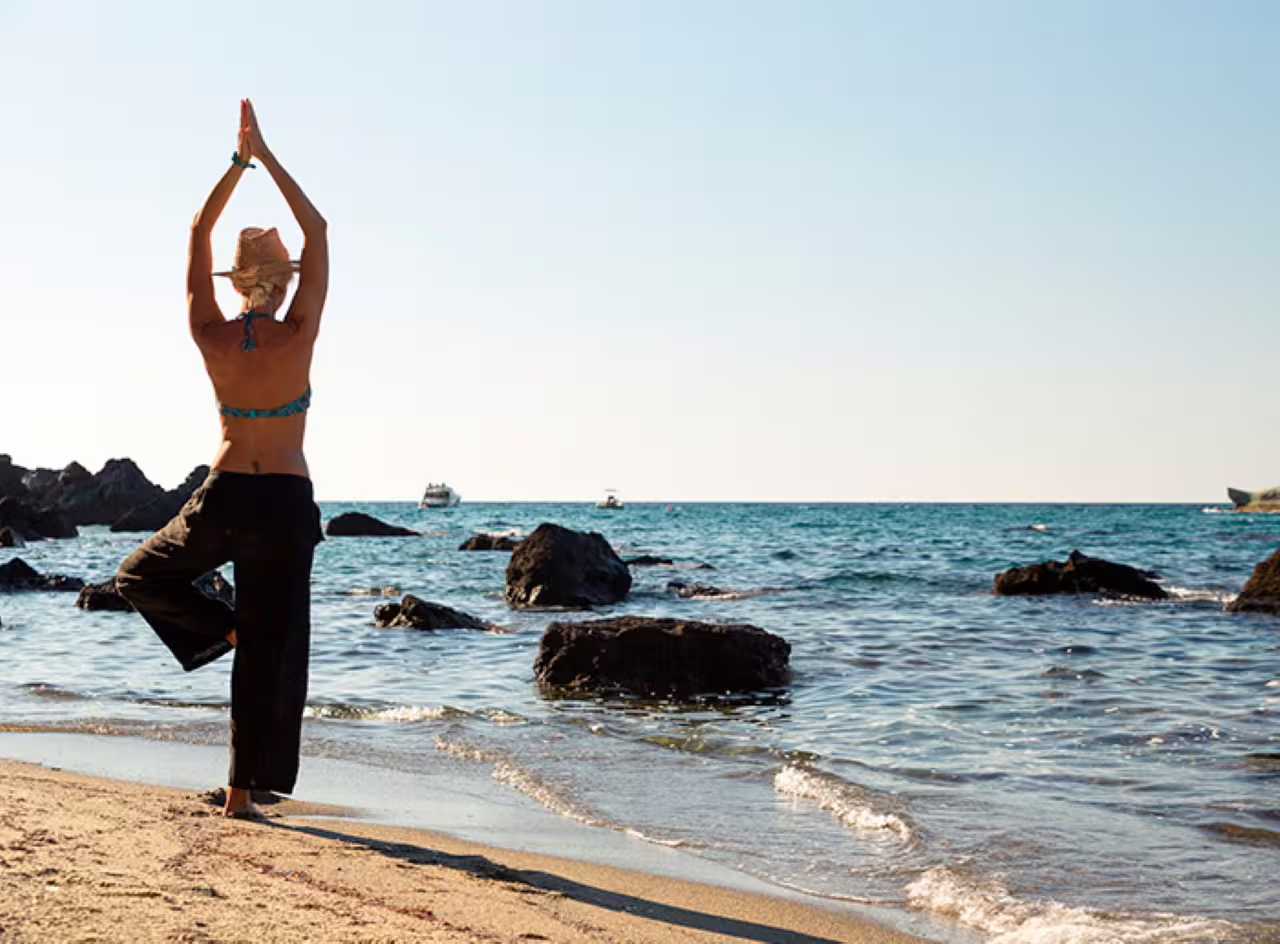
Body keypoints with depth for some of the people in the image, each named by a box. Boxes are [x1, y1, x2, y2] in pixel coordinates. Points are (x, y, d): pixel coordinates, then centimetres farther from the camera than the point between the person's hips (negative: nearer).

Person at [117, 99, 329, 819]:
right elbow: (317, 231, -3)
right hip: (287, 503, -1)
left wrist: (239, 162, 6)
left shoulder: (213, 338, -5)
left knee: (144, 577, 28)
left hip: (225, 497, 1)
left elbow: (198, 236, 5)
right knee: (272, 651, 6)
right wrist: (267, 158, 0)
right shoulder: (298, 337, -10)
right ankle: (244, 792, 6)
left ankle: (223, 627, 3)